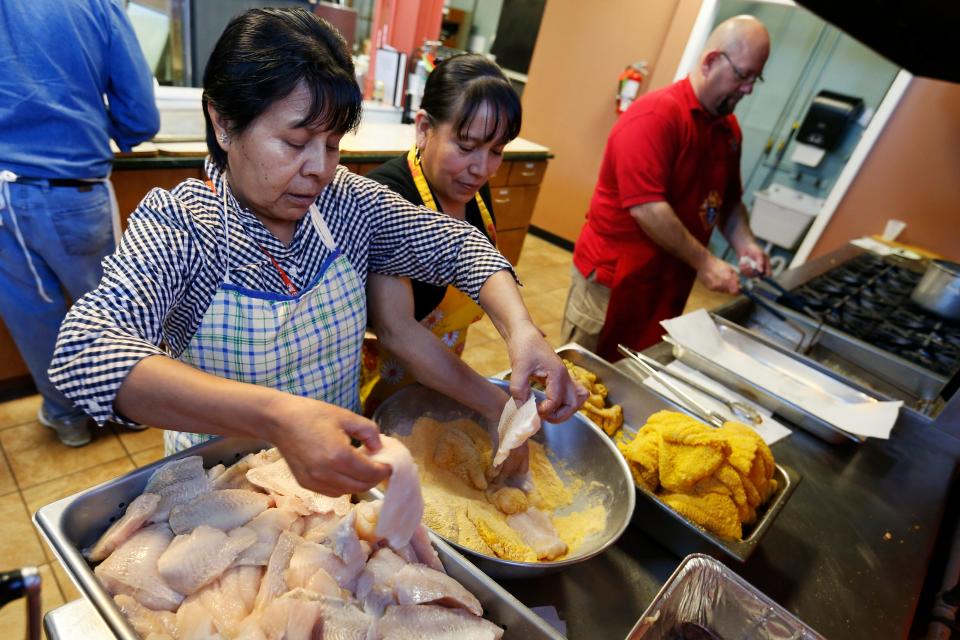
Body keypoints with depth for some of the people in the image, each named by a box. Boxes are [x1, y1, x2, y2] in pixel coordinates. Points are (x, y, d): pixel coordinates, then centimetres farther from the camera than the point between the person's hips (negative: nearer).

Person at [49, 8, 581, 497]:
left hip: (341, 468, 2)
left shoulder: (348, 202, -9)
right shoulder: (176, 225, -20)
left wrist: (519, 327, -21)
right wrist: (275, 415, -49)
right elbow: (82, 354, -34)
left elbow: (456, 243, -3)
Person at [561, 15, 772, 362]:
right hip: (614, 274, -7)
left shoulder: (729, 128, 9)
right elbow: (646, 207, -25)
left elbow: (729, 199, 19)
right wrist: (704, 262, -20)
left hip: (667, 281, 8)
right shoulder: (656, 115, -18)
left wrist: (744, 244, 1)